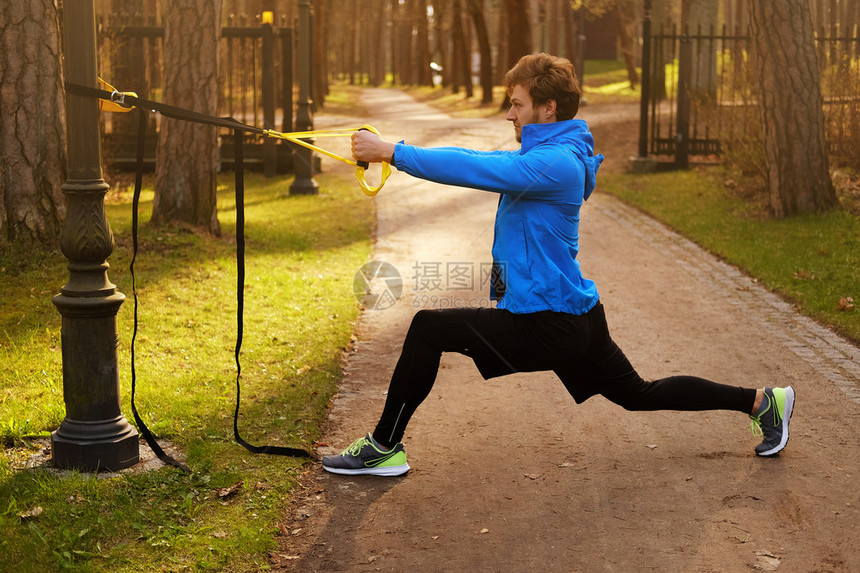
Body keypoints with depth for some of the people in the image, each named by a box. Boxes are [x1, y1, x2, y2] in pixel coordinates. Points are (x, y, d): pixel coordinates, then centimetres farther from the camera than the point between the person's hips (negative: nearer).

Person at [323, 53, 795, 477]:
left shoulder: (556, 162, -19)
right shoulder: (544, 155, 13)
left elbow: (478, 170, -27)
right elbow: (478, 161, 10)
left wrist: (393, 153, -22)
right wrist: (392, 150, -1)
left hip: (548, 325, -11)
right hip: (576, 319, 11)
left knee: (429, 328, -13)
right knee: (640, 394, 22)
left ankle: (384, 448, -6)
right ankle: (762, 401, 29)